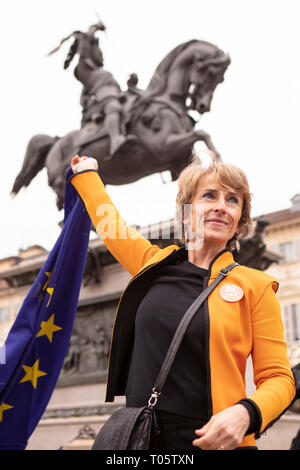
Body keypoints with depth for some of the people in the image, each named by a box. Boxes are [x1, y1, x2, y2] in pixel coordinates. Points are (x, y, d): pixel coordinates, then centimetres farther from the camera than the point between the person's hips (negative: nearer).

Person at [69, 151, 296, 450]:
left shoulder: (255, 286, -2)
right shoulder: (156, 265, 6)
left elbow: (278, 378, -2)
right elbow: (109, 222, 24)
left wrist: (246, 413, -21)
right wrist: (86, 174, 38)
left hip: (213, 441, -3)